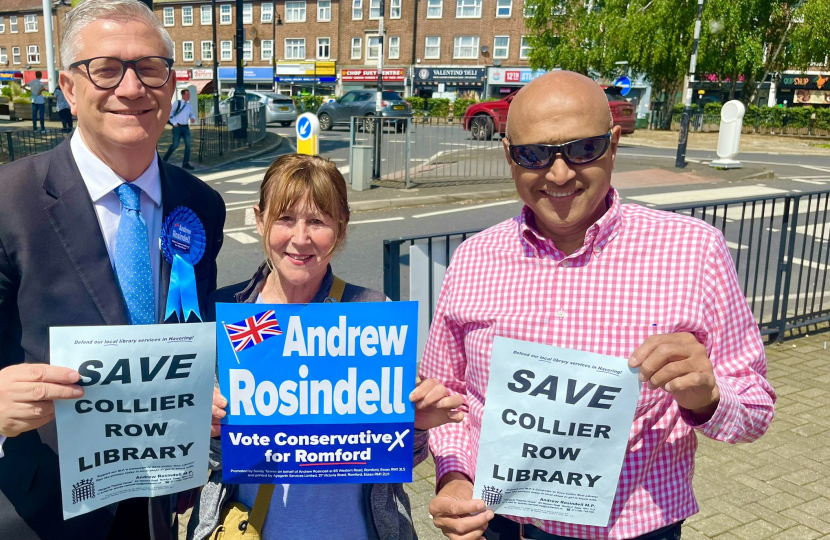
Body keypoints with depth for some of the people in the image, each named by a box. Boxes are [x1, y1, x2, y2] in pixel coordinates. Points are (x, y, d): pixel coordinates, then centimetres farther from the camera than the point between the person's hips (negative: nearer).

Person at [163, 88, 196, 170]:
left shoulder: (189, 106, 12)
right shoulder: (177, 103, -3)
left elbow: (191, 115, 23)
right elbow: (170, 113, -2)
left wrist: (193, 118, 0)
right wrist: (174, 123, -9)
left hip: (186, 127, 5)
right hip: (178, 127, -5)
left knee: (188, 144, -3)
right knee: (175, 145, -4)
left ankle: (185, 163, 4)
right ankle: (164, 160, 14)